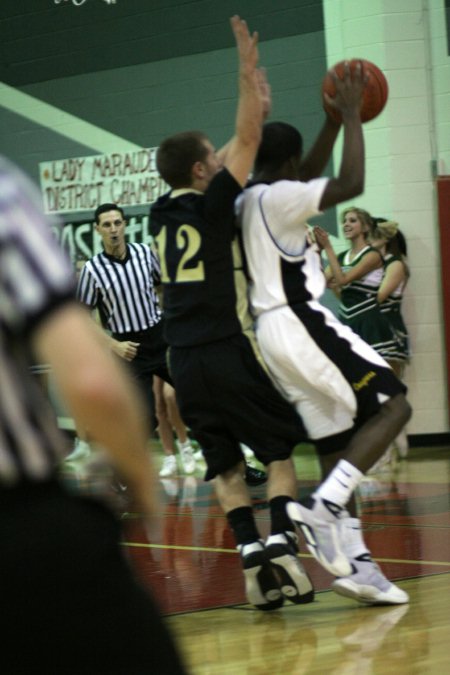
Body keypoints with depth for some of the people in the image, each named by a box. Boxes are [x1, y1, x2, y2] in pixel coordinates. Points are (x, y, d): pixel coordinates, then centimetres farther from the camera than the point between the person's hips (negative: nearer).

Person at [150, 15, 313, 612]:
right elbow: (246, 142, -9)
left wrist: (257, 102, 29)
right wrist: (248, 72, -6)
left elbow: (231, 156, 23)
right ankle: (280, 540, -10)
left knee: (225, 464, 11)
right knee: (279, 448, 7)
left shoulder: (163, 215, 10)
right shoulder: (213, 206, -8)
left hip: (185, 361, 5)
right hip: (232, 352, -5)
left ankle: (250, 550, -4)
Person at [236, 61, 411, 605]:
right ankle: (323, 507, -23)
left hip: (273, 329, 9)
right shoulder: (276, 197, -11)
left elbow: (307, 180, 33)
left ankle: (354, 562, 4)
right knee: (391, 404, -8)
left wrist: (335, 120, 27)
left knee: (337, 446, 8)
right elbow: (351, 184, -19)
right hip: (301, 321, -9)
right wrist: (351, 116, -8)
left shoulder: (249, 200, 16)